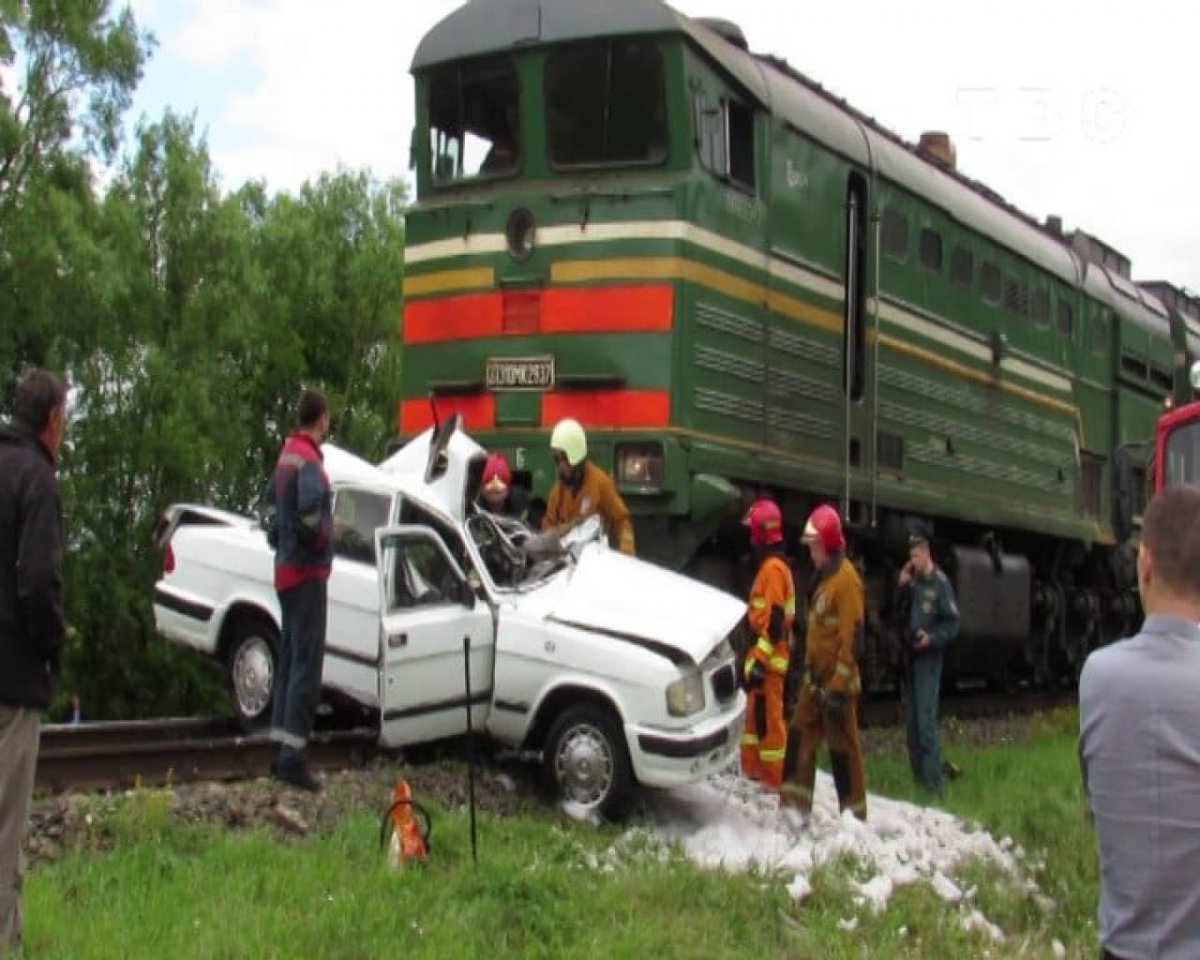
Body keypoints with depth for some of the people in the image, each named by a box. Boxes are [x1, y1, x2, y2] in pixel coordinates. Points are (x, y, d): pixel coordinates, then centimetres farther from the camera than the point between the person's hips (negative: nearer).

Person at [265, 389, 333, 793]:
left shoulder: (287, 454, 13)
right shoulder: (309, 460, -18)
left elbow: (271, 499, 27)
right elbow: (309, 506, -34)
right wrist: (320, 538, -16)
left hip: (287, 569, 10)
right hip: (307, 572, -10)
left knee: (290, 660, 15)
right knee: (307, 664, -9)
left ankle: (282, 749, 20)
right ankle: (292, 756, -12)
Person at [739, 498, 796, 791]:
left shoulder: (773, 568, -17)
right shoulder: (771, 565, 16)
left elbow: (774, 619, -23)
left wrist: (761, 660, -24)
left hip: (770, 656, -11)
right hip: (766, 653, 11)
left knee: (769, 716, -7)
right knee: (756, 712, 17)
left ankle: (774, 777, -4)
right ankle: (753, 767, 26)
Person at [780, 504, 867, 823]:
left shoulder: (846, 578, -17)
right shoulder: (822, 575, 14)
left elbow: (851, 635, -21)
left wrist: (839, 685, -22)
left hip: (836, 680, -9)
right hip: (815, 676, 9)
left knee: (843, 745, -1)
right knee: (800, 735, 8)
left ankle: (854, 812, 8)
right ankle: (796, 803, 12)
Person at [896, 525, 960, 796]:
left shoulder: (940, 583, -9)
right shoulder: (914, 582, 13)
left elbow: (952, 623, -10)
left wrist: (932, 638, -23)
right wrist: (903, 587, 2)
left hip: (929, 660, -8)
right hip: (911, 657, 8)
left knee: (926, 720, -12)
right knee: (913, 721, 12)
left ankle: (934, 783, -10)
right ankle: (919, 776, 20)